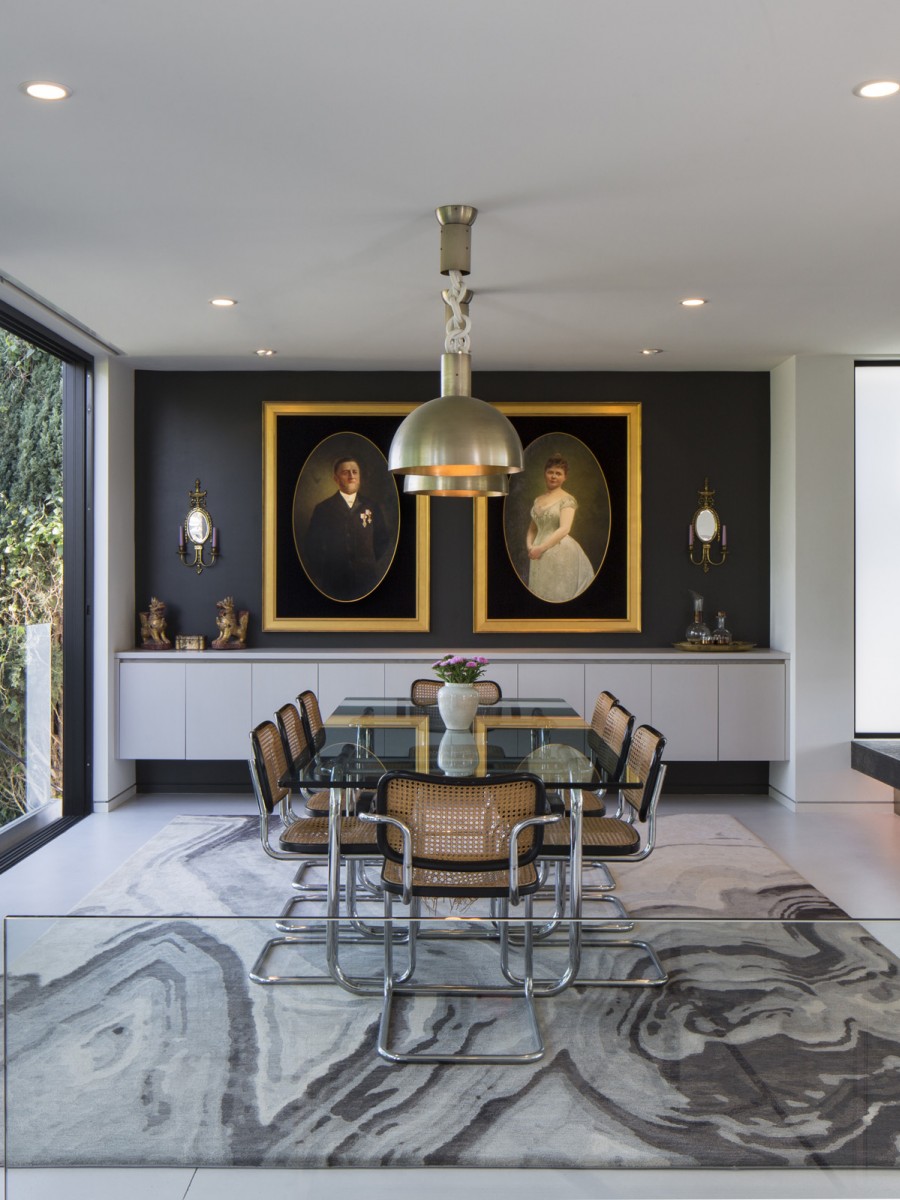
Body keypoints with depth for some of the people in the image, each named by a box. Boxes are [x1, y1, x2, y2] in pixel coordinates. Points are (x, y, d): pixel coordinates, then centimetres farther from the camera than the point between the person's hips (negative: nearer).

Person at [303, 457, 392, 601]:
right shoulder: (323, 508, 5)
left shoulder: (373, 507, 10)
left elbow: (384, 539, 16)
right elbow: (313, 547, 5)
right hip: (334, 582, -1)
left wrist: (372, 561, 4)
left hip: (367, 580, 2)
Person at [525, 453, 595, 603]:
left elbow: (564, 529, -16)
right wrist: (529, 546, -4)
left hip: (560, 552, -6)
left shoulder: (567, 499, -5)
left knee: (558, 593, -2)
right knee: (540, 590, 9)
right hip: (540, 556, 6)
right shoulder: (538, 500, 13)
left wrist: (540, 548, -18)